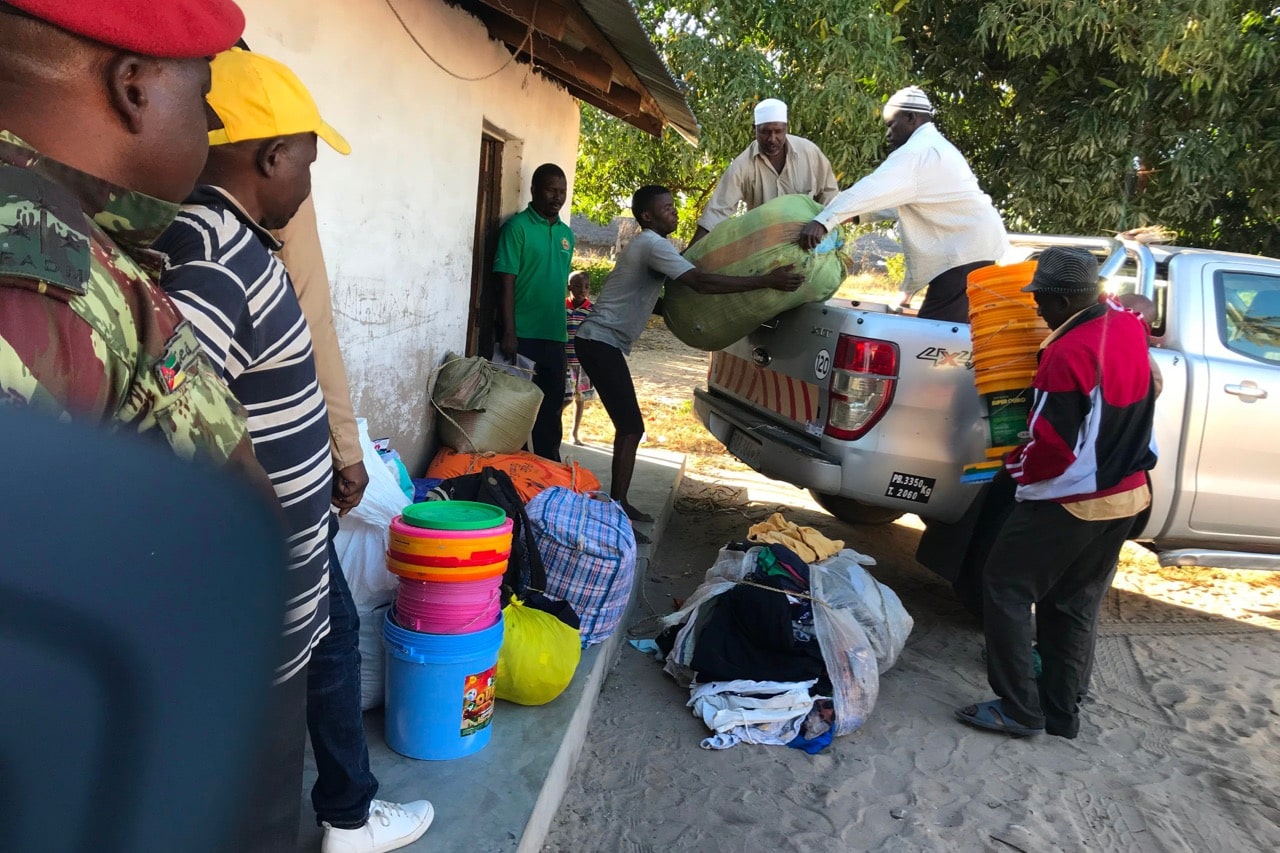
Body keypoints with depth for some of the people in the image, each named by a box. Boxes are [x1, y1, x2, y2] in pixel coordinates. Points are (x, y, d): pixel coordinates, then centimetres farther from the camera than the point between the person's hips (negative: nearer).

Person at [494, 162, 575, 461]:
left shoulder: (566, 234, 13)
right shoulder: (518, 227, -7)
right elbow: (506, 283, -11)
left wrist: (562, 330, 17)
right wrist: (508, 333, -17)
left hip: (554, 336, 6)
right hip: (523, 335, -6)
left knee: (551, 406, 12)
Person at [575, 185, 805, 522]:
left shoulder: (647, 245, 16)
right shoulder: (652, 245, -16)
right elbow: (703, 282, -26)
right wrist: (766, 281, -27)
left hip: (601, 342, 10)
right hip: (601, 342, -10)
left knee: (628, 426, 12)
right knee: (631, 428, -10)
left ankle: (617, 503, 18)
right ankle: (618, 506, -4)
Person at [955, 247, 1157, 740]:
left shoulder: (1067, 355, -25)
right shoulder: (1129, 329, 1)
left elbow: (1048, 446, -22)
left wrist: (1012, 469, -3)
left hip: (1071, 503, -9)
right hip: (1126, 496, 9)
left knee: (1005, 587, 2)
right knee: (1076, 604, 15)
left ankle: (1019, 709, 4)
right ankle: (1061, 713, 23)